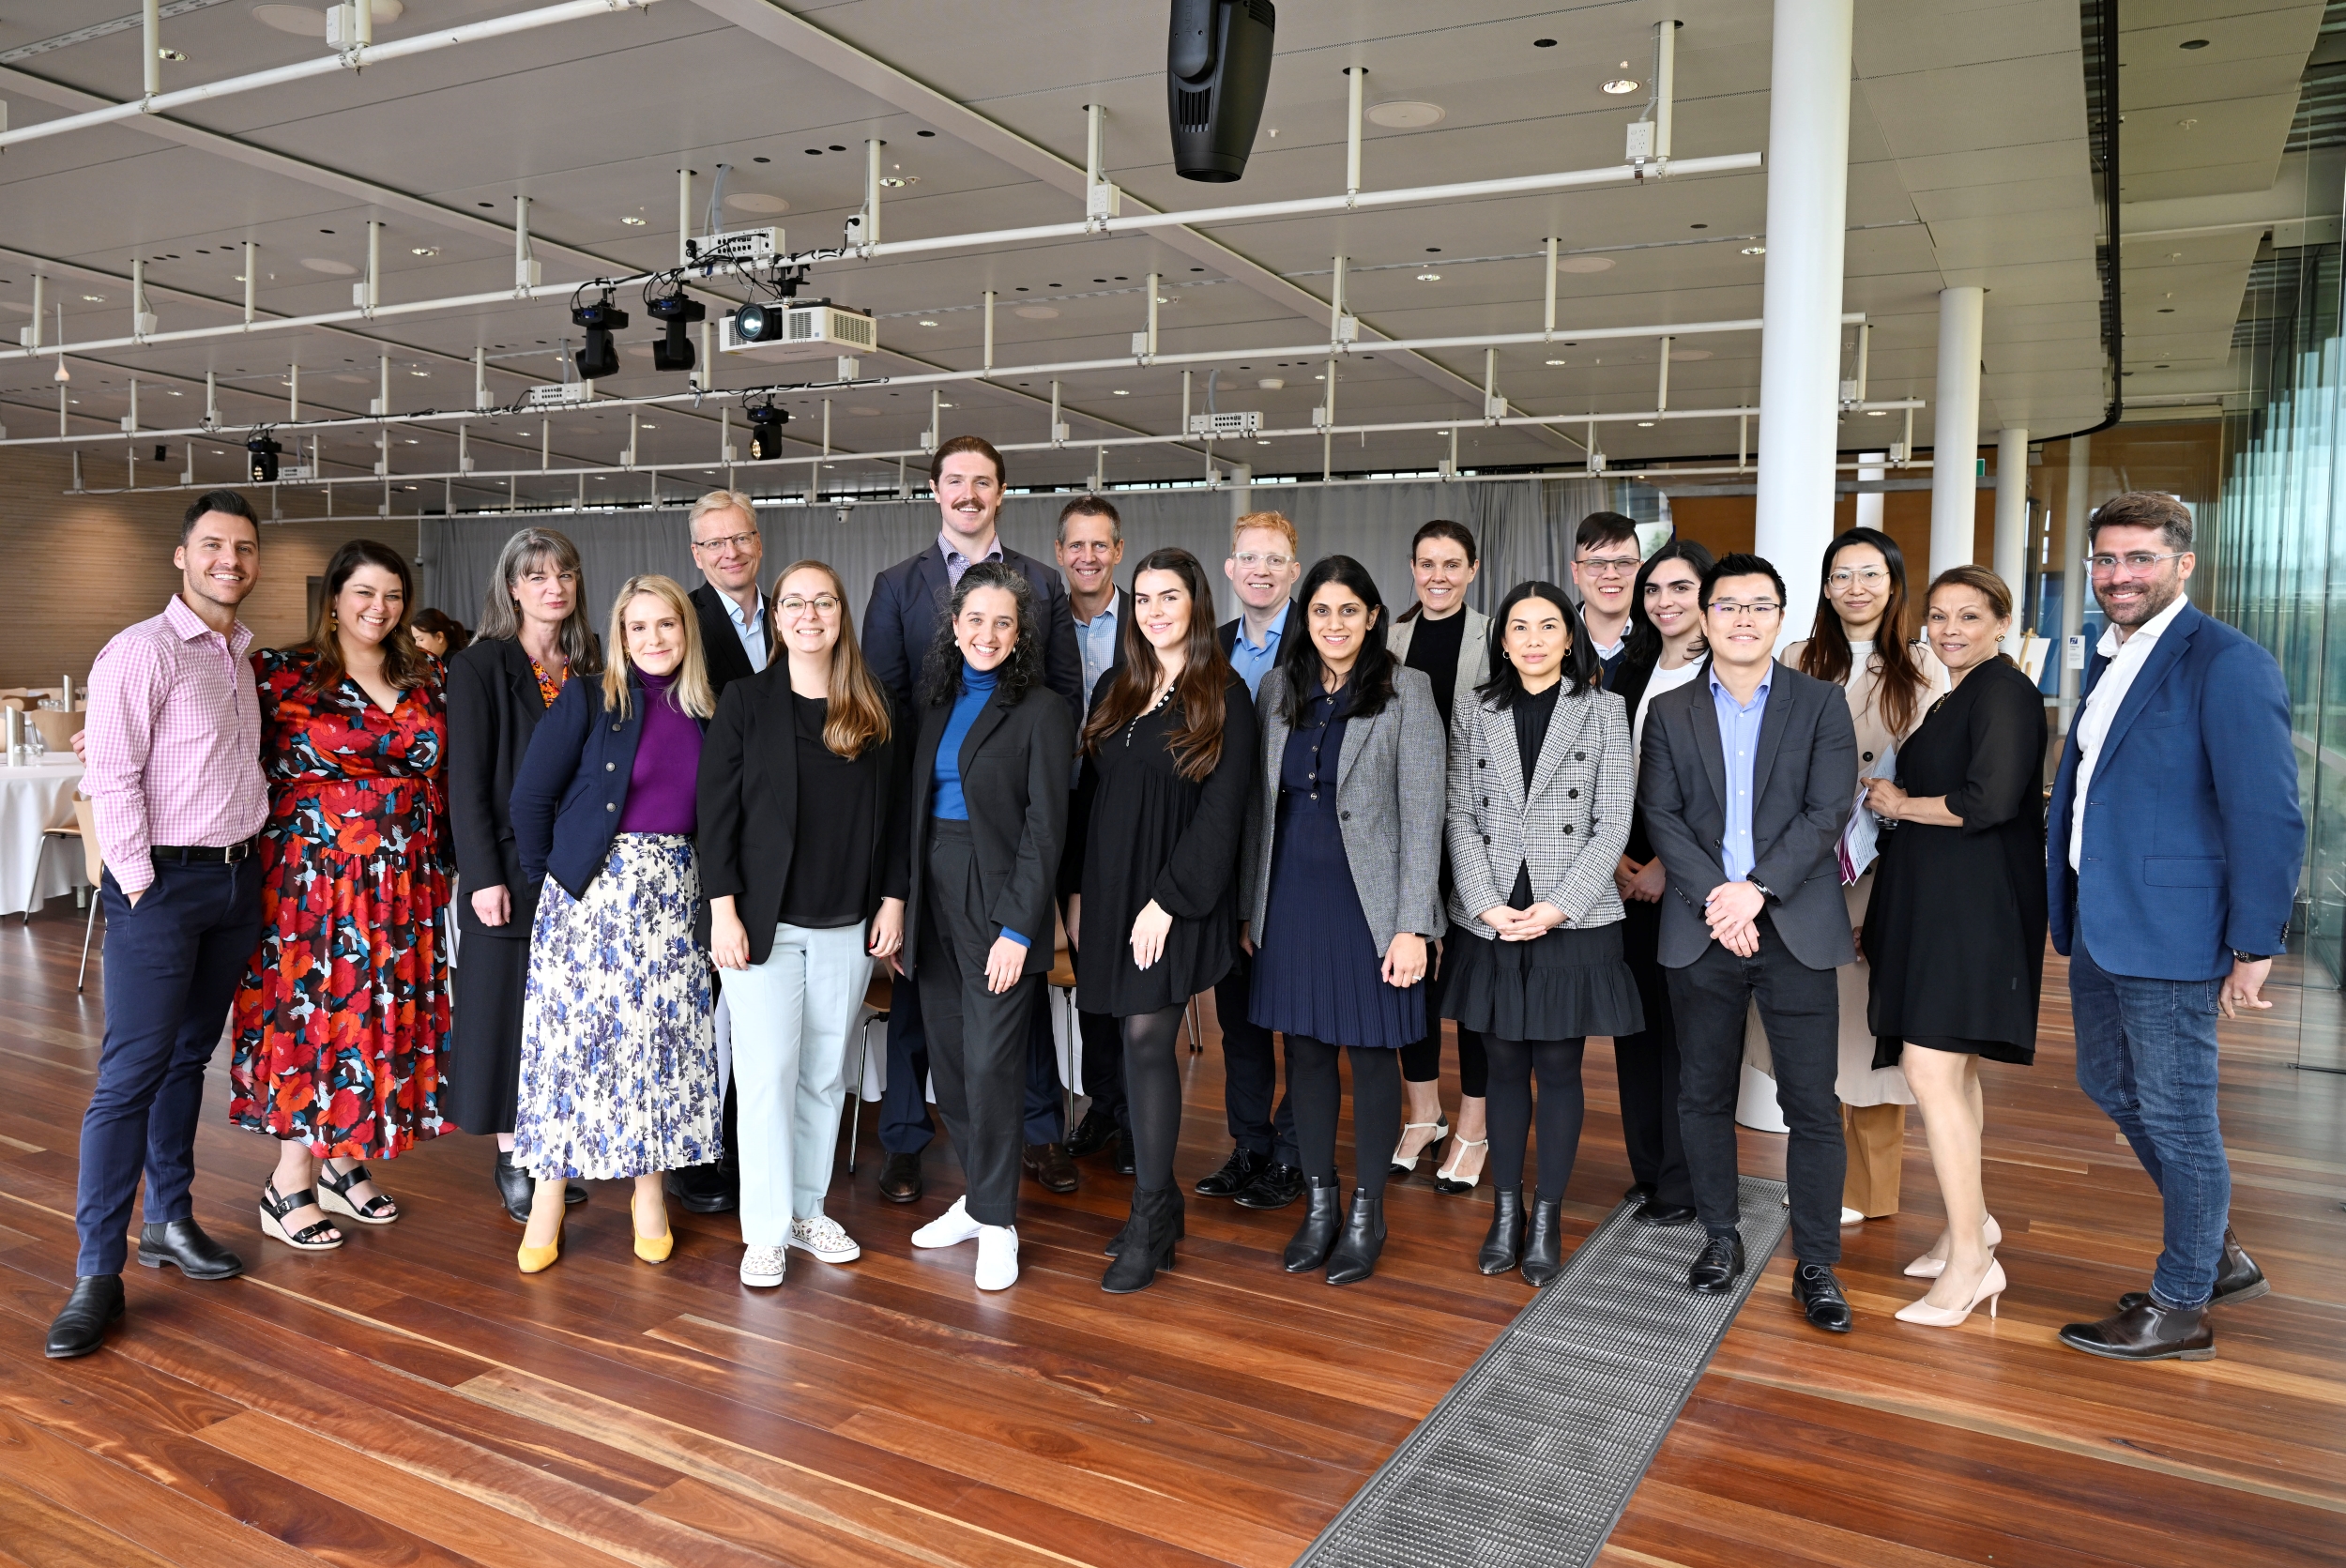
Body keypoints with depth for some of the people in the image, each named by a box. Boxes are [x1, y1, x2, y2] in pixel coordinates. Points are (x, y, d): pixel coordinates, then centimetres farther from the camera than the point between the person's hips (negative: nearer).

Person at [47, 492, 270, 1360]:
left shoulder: (246, 655, 13)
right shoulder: (141, 651, -10)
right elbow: (111, 777, -14)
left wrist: (252, 853, 12)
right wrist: (139, 887, -15)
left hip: (236, 876, 7)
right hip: (164, 880, -7)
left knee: (188, 1058, 14)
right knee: (131, 1073, -7)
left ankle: (169, 1222, 25)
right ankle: (97, 1273, -2)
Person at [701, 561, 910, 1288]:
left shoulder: (877, 713, 6)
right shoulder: (745, 701, -1)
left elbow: (892, 815, 9)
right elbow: (716, 811, -4)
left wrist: (892, 900, 3)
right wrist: (723, 910, -9)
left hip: (847, 925, 3)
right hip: (766, 920, -3)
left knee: (825, 1074, 10)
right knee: (768, 1073, -2)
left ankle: (807, 1209, 24)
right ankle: (766, 1230, 9)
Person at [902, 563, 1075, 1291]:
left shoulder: (1041, 711, -6)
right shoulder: (939, 700, 11)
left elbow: (1045, 827, -10)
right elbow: (917, 805, 13)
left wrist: (1017, 928, -15)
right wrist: (903, 903, 6)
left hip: (999, 904, -6)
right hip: (934, 896, 6)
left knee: (990, 1066, -4)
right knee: (948, 1062, 11)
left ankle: (997, 1222, 11)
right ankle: (977, 1198, 27)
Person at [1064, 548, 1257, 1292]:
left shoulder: (1224, 698, -4)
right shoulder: (1113, 689, 13)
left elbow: (1221, 812, -10)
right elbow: (1089, 793, 14)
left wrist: (1169, 899, -16)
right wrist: (1077, 890, 8)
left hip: (1174, 897, -5)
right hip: (1109, 889, 5)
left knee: (1147, 1042, -8)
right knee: (1136, 1043, 8)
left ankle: (1150, 1220, 3)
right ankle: (1159, 1201, 20)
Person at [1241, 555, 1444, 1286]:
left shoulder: (1406, 690, -6)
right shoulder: (1279, 688, 7)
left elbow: (1421, 814, -9)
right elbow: (1261, 802, 11)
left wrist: (1412, 925, -14)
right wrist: (1252, 903, 9)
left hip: (1367, 897, -4)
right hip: (1292, 895, 4)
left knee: (1371, 1052, 5)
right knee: (1305, 1049, 11)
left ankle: (1367, 1213, 21)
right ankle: (1319, 1203, 26)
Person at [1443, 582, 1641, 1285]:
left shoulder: (1603, 710, 2)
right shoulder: (1475, 711, 7)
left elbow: (1612, 823, -3)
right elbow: (1460, 816, 3)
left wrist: (1559, 907, -12)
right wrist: (1486, 905, -9)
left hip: (1572, 919, -1)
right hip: (1490, 920, 2)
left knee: (1558, 1069, 5)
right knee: (1504, 1068, 9)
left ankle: (1547, 1220, 16)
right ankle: (1506, 1212, 20)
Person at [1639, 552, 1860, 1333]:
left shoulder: (1821, 704, 5)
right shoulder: (1668, 712, 8)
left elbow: (1827, 813, -5)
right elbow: (1661, 816, -1)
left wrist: (1756, 889, -15)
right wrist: (1715, 899, -13)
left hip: (1796, 927, -1)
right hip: (1700, 928, 2)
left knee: (1812, 1103, 1)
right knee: (1703, 1096, 10)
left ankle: (1816, 1263, 13)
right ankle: (1720, 1238, 26)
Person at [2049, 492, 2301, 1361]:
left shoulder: (2227, 664, -15)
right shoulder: (2108, 661, 12)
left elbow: (2268, 817, -18)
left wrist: (2254, 948, -17)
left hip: (2168, 934, -9)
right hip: (2101, 925, 9)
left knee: (2176, 1115, 3)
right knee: (2109, 1085, 20)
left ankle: (2180, 1307, 20)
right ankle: (2219, 1256, 38)